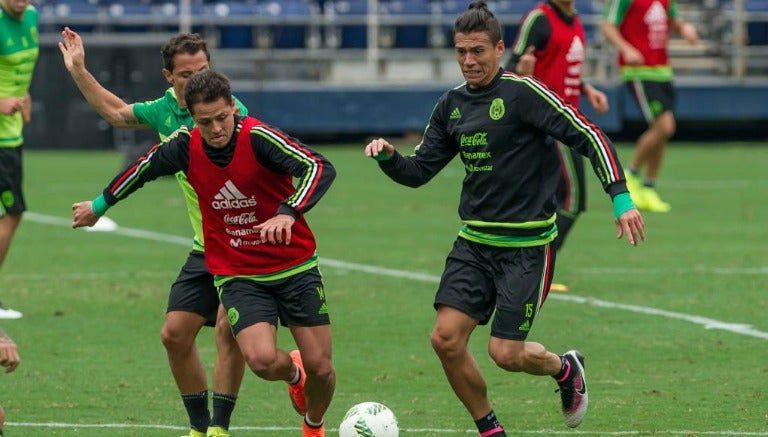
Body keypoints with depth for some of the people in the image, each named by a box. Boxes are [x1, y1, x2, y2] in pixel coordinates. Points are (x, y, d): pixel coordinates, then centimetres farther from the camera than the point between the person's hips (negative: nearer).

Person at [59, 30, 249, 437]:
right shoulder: (165, 110, 6)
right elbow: (115, 111, 26)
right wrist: (78, 70, 26)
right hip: (205, 248, 7)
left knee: (229, 327, -20)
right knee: (174, 333, 4)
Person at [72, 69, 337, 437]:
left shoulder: (258, 137, -20)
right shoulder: (186, 146, -8)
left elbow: (320, 169, -31)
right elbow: (143, 169, 14)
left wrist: (288, 213, -47)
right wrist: (99, 206, 27)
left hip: (296, 268, -1)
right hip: (238, 276, 2)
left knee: (320, 368, 0)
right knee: (261, 359, -22)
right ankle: (293, 372, 16)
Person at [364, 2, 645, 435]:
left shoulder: (523, 92, -13)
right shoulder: (452, 105, 8)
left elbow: (588, 136, -14)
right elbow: (419, 171, 13)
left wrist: (621, 197, -22)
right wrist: (388, 156, -8)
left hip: (527, 244, -6)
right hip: (475, 241, 6)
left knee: (506, 353, -8)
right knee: (446, 338, -7)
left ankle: (566, 369, 26)